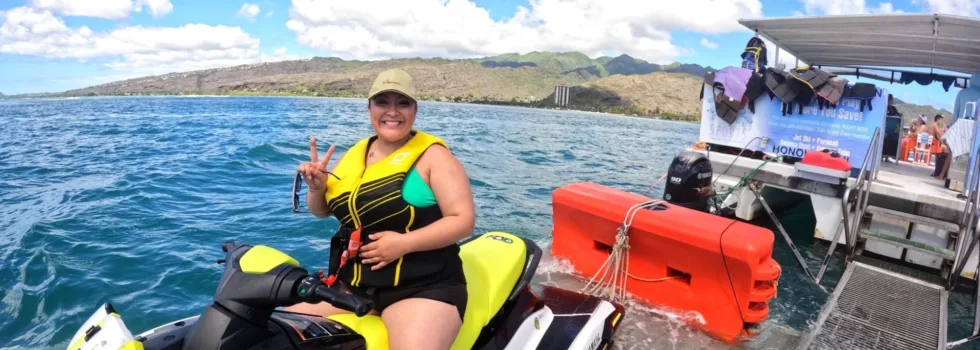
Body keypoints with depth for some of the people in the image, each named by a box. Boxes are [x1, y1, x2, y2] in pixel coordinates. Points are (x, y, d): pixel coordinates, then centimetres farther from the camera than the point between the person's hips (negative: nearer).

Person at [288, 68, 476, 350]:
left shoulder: (432, 155, -7)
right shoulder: (356, 153, 11)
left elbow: (463, 220, -13)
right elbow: (322, 210, 19)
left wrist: (405, 243, -23)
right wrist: (317, 187, -4)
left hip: (422, 286, -6)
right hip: (350, 283, 6)